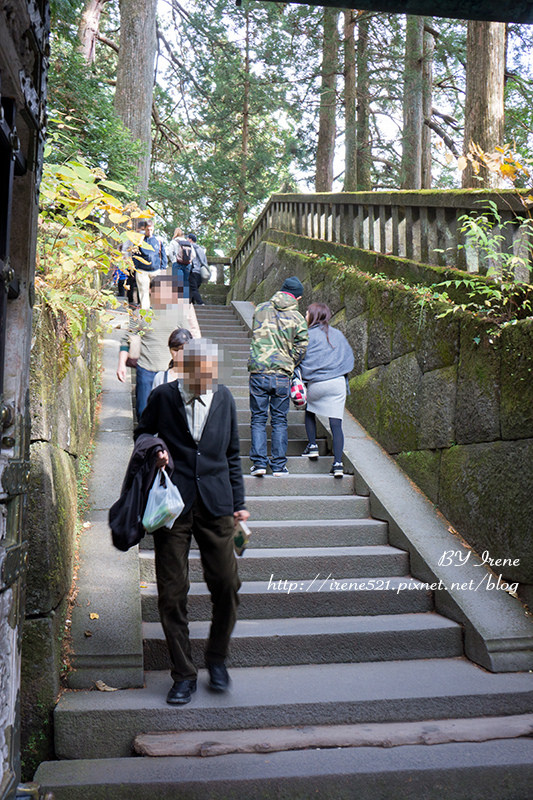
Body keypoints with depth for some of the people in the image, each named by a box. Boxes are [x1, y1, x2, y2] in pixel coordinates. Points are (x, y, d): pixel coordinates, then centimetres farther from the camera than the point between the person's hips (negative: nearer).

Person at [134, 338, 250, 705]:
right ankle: (184, 675, 17)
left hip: (215, 505, 2)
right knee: (172, 594, 1)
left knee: (228, 586, 0)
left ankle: (217, 659, 25)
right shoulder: (162, 397, -1)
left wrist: (238, 503, 12)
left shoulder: (224, 397, 7)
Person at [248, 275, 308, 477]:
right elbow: (300, 349, -1)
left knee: (258, 419, 9)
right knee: (279, 420, 10)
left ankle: (258, 462, 3)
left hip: (258, 373, 1)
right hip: (282, 376, -1)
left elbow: (257, 338, 13)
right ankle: (279, 466, 12)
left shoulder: (260, 310, 5)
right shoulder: (297, 319, -1)